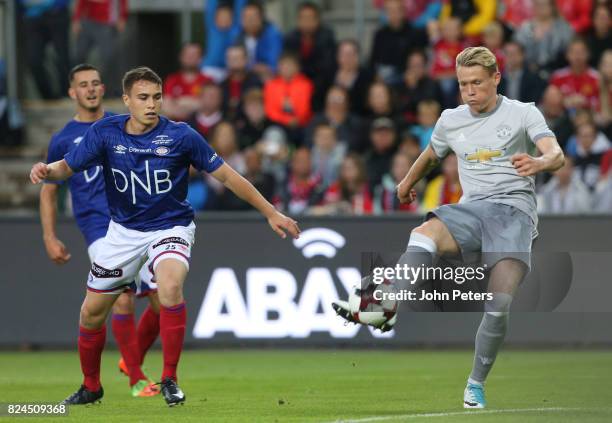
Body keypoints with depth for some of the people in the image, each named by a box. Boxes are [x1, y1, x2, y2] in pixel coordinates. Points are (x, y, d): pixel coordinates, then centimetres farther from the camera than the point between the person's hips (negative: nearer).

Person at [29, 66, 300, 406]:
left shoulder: (180, 136, -14)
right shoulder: (105, 132, -9)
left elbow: (226, 175, -8)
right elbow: (66, 167, -7)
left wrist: (271, 213, -7)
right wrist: (45, 171, -33)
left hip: (171, 227, -3)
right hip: (124, 231, 3)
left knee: (170, 286, -34)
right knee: (91, 311, 7)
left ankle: (170, 380, -20)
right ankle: (91, 387, 34)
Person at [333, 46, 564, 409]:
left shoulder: (523, 114, 2)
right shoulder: (451, 121, 16)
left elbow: (556, 154, -14)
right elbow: (432, 155, 37)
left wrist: (538, 162, -37)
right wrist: (408, 182, 51)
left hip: (514, 210, -3)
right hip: (473, 208, 4)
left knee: (499, 305, -21)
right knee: (425, 234, -32)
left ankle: (476, 384, -6)